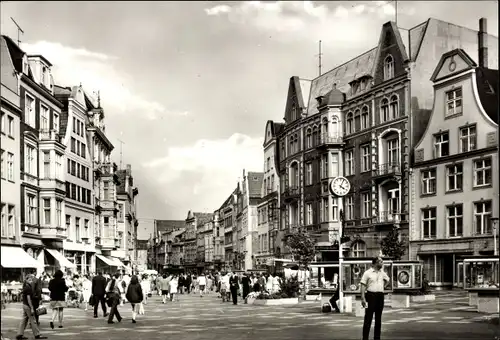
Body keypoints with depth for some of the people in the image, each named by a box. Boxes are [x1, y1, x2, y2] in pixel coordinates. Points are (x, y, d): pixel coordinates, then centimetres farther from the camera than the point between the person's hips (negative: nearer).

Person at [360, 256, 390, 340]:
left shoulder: (382, 273, 12)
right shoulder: (367, 273, -5)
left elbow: (387, 280, 31)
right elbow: (363, 285, -9)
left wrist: (382, 287, 16)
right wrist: (363, 298, -16)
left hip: (380, 296, 6)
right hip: (371, 295, -5)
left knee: (378, 318, 9)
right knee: (368, 318, -6)